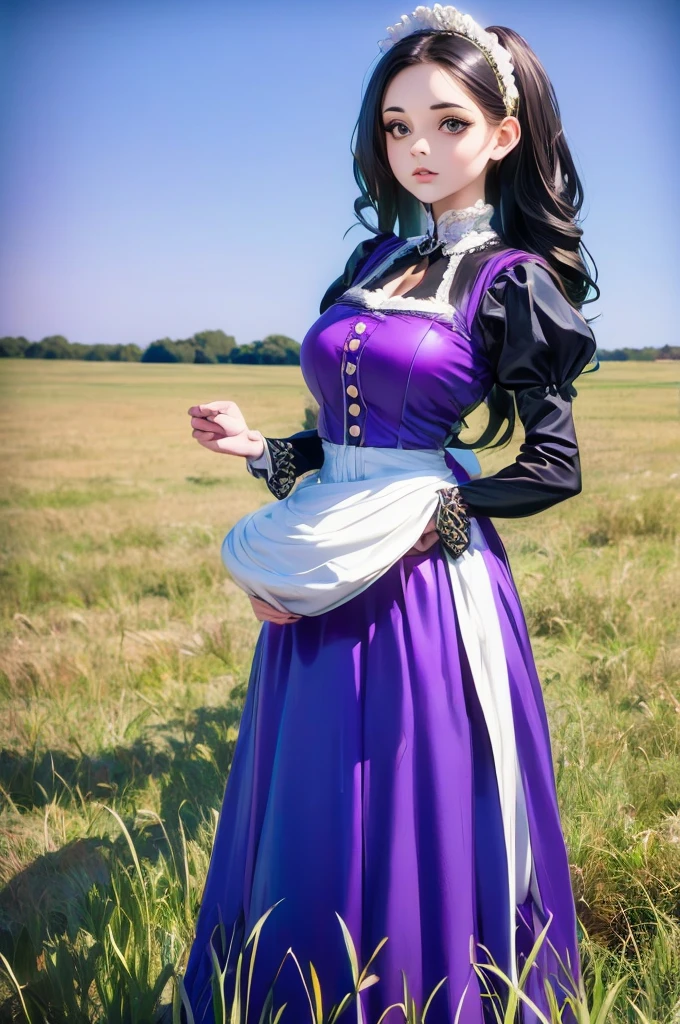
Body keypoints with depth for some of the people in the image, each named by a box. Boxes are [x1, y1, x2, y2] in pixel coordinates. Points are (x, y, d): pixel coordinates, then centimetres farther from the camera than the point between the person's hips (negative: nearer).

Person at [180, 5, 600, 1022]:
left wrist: (423, 521, -14)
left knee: (415, 833, 3)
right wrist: (260, 446, 2)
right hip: (324, 580, 6)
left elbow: (554, 468, -6)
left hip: (429, 589, -6)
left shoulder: (513, 282, -4)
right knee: (309, 825, 15)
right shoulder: (376, 260, 13)